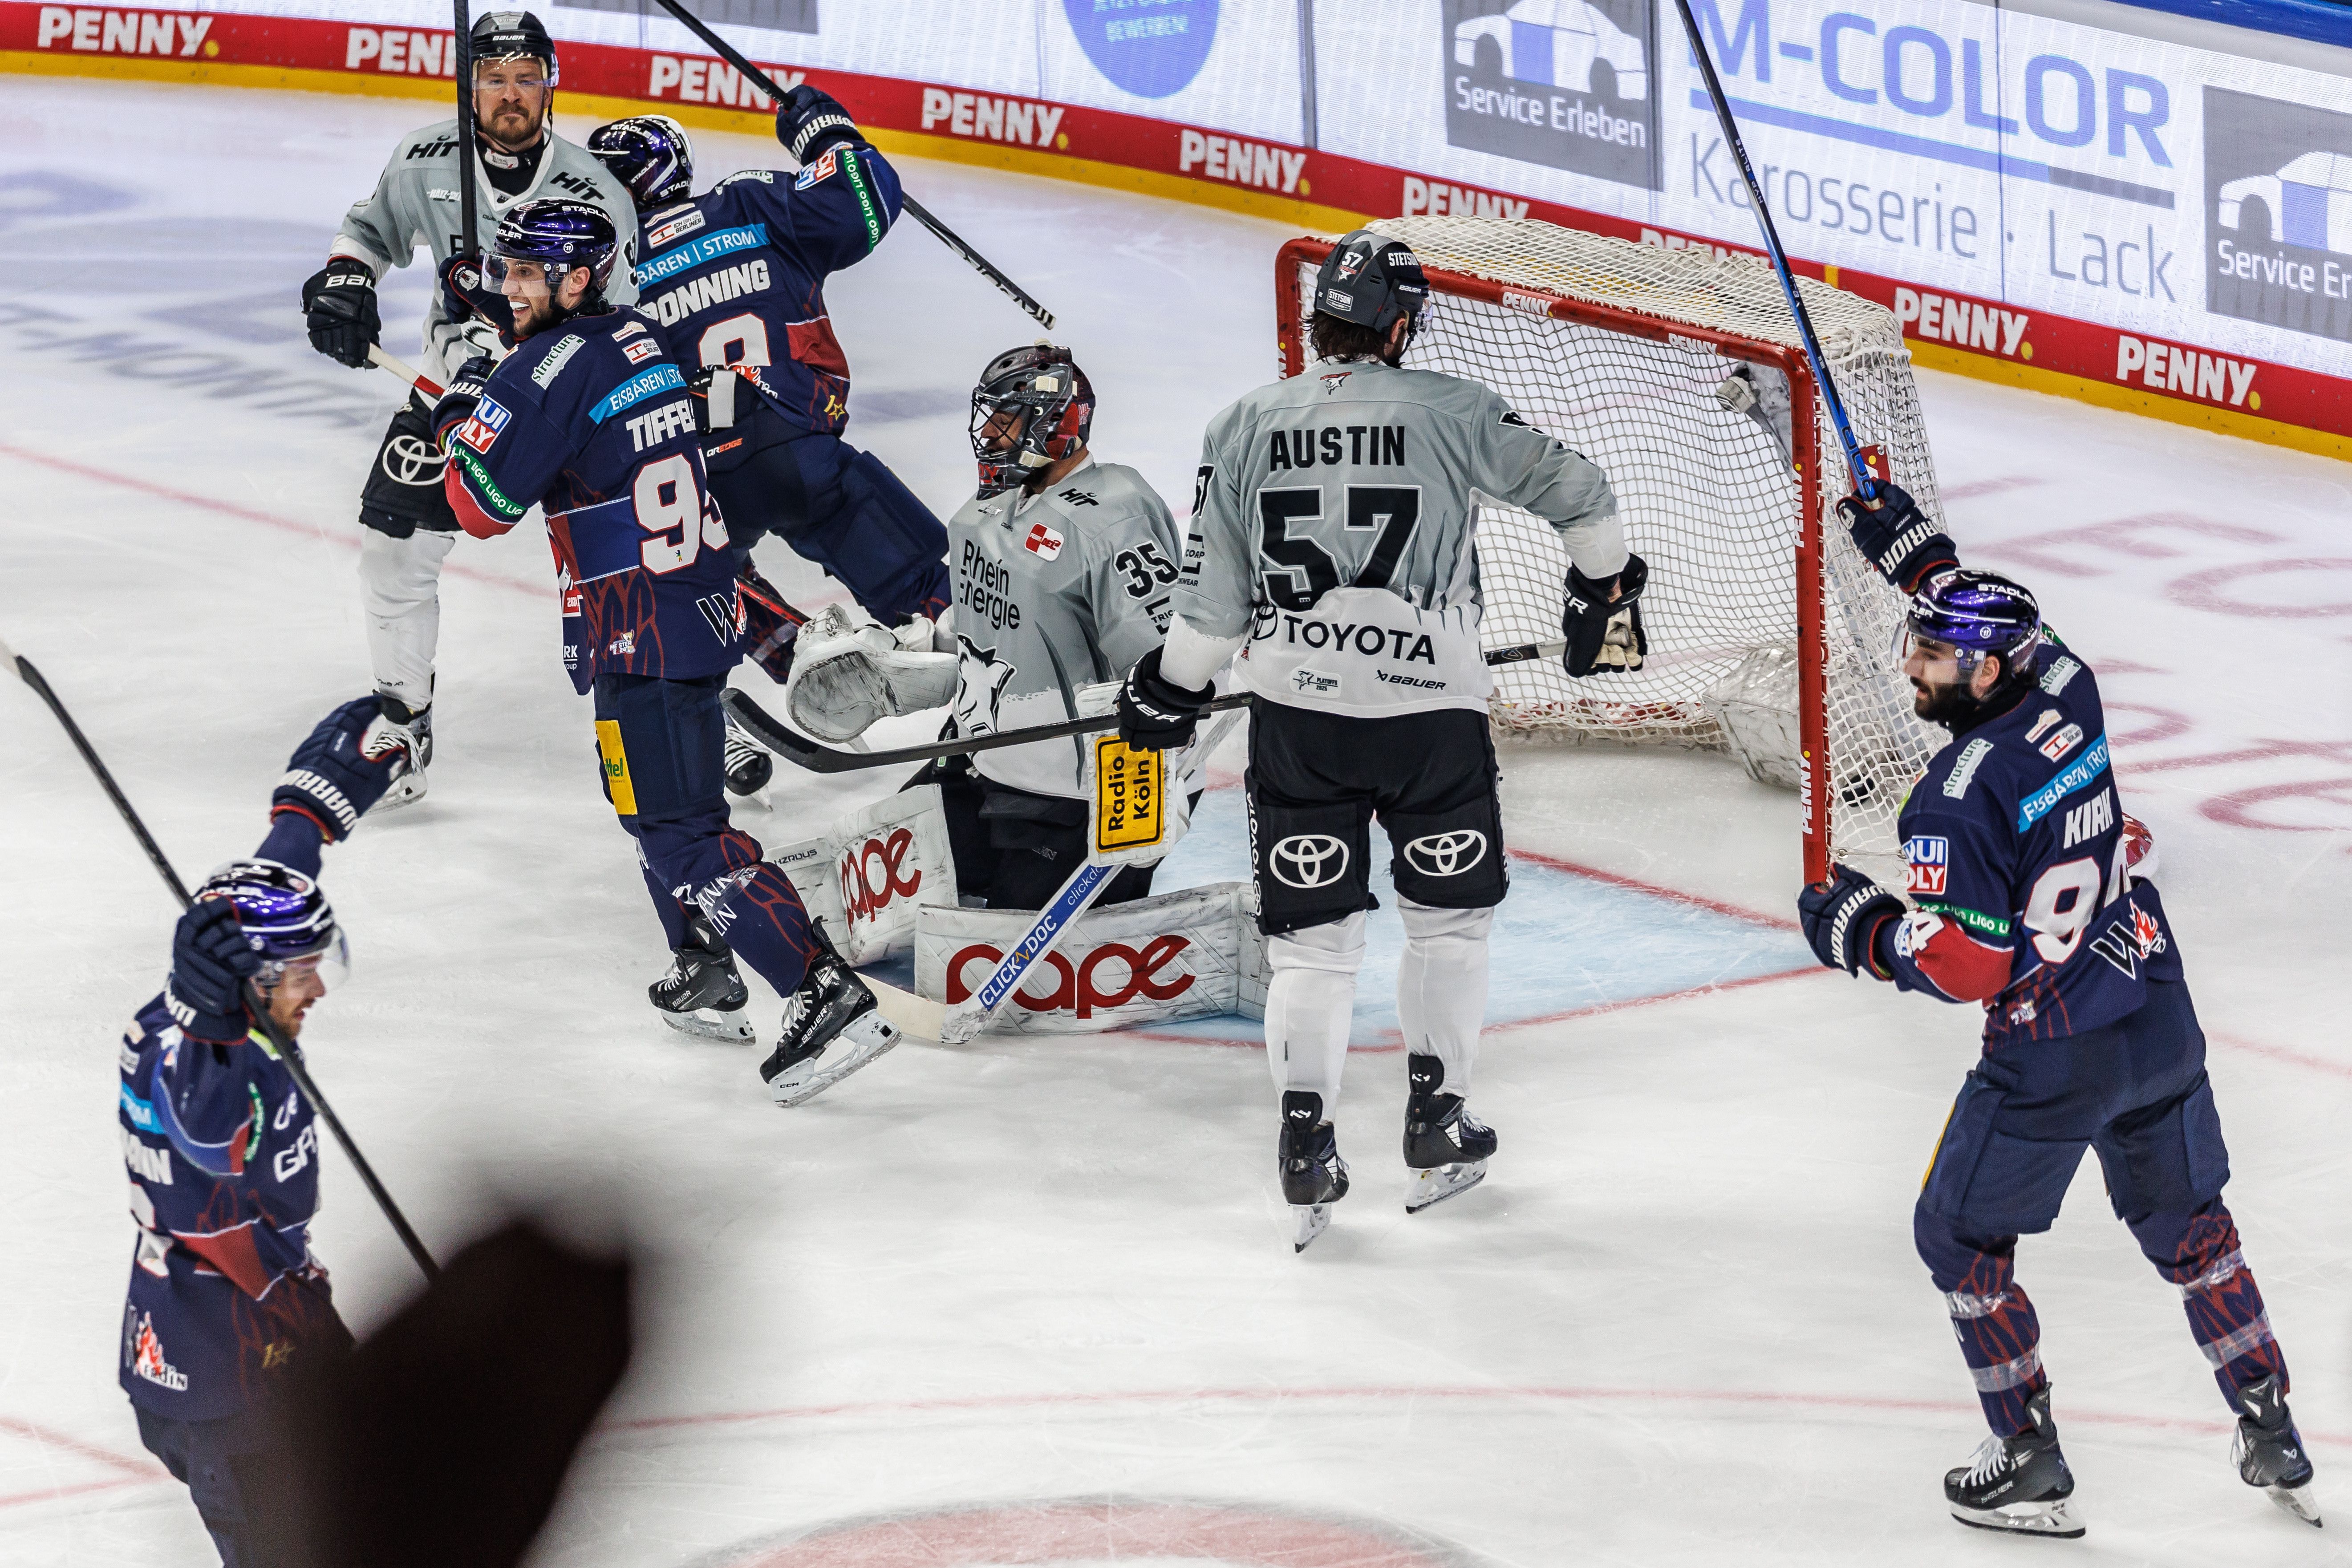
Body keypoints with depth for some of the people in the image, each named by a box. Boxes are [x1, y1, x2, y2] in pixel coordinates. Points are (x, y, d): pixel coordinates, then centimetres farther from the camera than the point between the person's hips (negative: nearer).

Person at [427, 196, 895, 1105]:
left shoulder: (553, 369, -15)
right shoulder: (639, 340, 11)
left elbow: (483, 505, -13)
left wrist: (462, 417, 4)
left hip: (641, 637, -10)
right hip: (705, 608, 10)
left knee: (681, 832, -11)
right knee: (653, 801, 26)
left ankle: (826, 996, -20)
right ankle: (706, 978, 34)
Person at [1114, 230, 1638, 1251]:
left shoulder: (1245, 429, 1)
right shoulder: (1449, 413, -5)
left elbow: (1212, 597, 3)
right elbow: (1578, 492, 2)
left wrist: (1170, 688, 19)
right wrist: (1604, 591, 20)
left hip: (1296, 715, 1)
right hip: (1431, 707, -1)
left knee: (1310, 935, 8)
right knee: (1449, 913, 17)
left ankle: (1305, 1139, 2)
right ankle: (1436, 1126, 18)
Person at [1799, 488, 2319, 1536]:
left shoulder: (1962, 794, -23)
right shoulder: (2067, 690, -3)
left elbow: (1966, 968, -22)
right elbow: (2009, 631, 23)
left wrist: (1859, 930, -7)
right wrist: (1912, 549, 25)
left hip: (2052, 1060, -7)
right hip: (2157, 1015, 7)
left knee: (1963, 1238, 13)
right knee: (2186, 1223, 22)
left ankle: (2031, 1467, 15)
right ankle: (2275, 1445, 26)